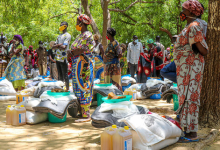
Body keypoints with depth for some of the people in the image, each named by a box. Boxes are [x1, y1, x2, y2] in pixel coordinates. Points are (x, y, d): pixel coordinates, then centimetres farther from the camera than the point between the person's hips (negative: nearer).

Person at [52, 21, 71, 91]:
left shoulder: (67, 35, -5)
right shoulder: (59, 36, 20)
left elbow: (64, 47, -18)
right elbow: (53, 47, 15)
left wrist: (57, 46, -1)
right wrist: (58, 45, -6)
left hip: (63, 58, -8)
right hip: (57, 58, 8)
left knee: (65, 75, -4)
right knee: (59, 75, 12)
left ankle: (67, 89, 1)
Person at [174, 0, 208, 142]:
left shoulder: (194, 27, -16)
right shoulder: (190, 26, 15)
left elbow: (204, 51, -18)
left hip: (191, 66, -11)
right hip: (186, 67, 11)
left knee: (189, 98, -9)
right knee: (186, 97, 14)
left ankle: (192, 134, -5)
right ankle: (188, 129, 23)